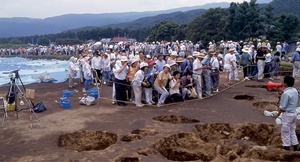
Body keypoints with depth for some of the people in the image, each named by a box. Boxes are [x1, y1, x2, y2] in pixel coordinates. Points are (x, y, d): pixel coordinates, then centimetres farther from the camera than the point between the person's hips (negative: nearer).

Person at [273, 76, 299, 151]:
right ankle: (295, 146, 23)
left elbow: (283, 107, -20)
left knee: (285, 131, 4)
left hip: (287, 114, -8)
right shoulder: (295, 90, 3)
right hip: (294, 113, 8)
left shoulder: (286, 93, -22)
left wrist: (278, 114, -8)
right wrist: (282, 93, 14)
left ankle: (286, 147, 12)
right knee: (292, 130, 18)